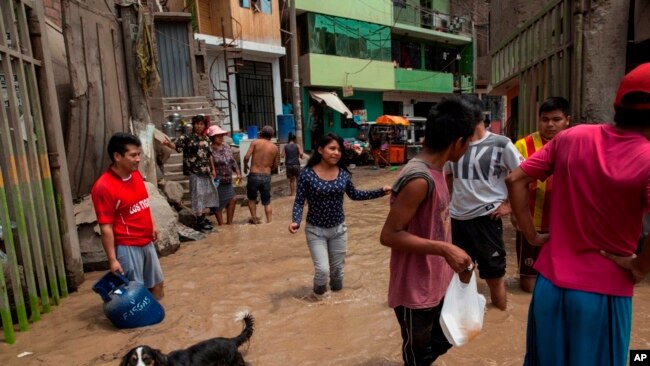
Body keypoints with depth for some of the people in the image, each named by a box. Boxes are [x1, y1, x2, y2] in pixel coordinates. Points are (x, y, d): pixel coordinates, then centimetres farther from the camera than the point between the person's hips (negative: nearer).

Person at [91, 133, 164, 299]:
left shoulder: (136, 175, 2)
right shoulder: (104, 187, -22)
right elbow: (106, 228, -20)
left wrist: (152, 225, 18)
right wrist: (112, 259, -18)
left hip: (146, 242, 8)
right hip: (127, 247, -8)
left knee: (157, 284, 19)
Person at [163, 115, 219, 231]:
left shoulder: (206, 139, 12)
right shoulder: (187, 137, -7)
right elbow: (177, 145, -20)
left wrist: (212, 169, 18)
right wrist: (169, 144, -42)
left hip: (206, 170, 7)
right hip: (195, 171, -7)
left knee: (206, 193, 13)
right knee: (198, 194, -6)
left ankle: (202, 217, 27)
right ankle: (199, 221, 0)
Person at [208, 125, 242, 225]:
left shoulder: (226, 146, 7)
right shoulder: (210, 150, -17)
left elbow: (233, 161, 14)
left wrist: (238, 172, 7)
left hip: (228, 181, 8)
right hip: (218, 182, -7)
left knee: (232, 201, 13)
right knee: (219, 205, 6)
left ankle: (229, 222, 29)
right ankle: (221, 224, 19)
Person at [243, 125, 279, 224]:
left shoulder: (255, 142, -2)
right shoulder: (274, 147, 5)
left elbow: (246, 157, -10)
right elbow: (275, 165, 11)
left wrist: (245, 166, 9)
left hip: (254, 175, -1)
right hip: (266, 176, 2)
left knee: (252, 198, 21)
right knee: (267, 202, 13)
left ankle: (254, 218, 20)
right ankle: (269, 221, 10)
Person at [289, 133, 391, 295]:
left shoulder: (343, 173, -6)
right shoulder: (307, 174, -15)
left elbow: (354, 195, 9)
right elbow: (299, 202, -11)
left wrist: (381, 191, 4)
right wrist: (296, 221, -29)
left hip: (339, 229, 3)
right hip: (315, 230, -3)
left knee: (337, 268, 16)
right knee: (322, 269, -8)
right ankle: (319, 295, 24)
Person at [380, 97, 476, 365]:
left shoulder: (435, 171, 3)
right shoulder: (419, 179, -26)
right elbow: (389, 235, -25)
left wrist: (452, 257, 15)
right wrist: (445, 249, -28)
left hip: (437, 284, 9)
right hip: (416, 292, -9)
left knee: (442, 341, 27)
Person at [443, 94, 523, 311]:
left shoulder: (500, 144, -8)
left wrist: (509, 205, -6)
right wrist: (456, 198, 10)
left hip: (486, 218, -4)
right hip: (456, 218, 4)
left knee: (494, 276, 10)